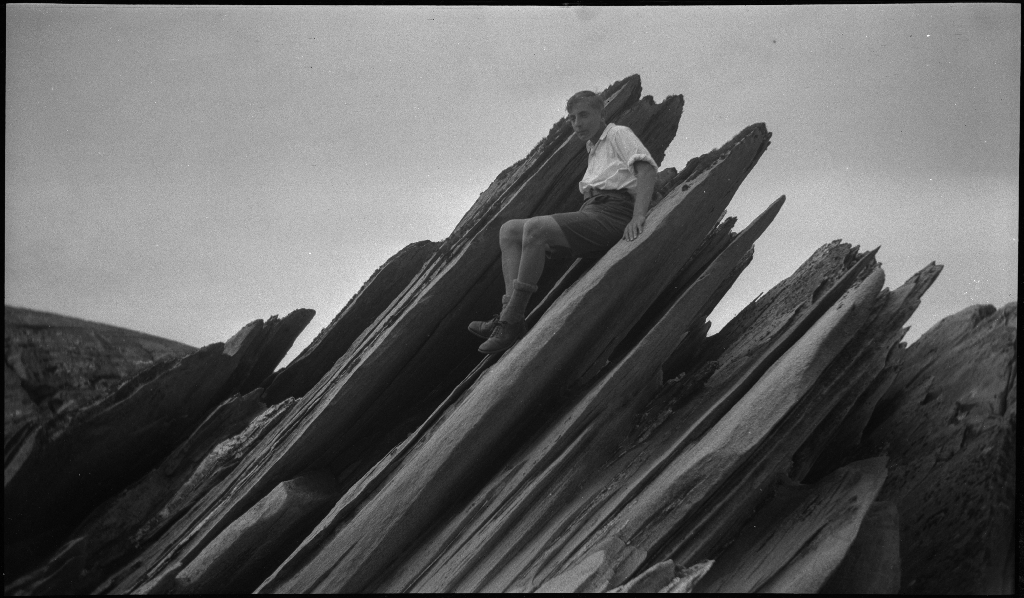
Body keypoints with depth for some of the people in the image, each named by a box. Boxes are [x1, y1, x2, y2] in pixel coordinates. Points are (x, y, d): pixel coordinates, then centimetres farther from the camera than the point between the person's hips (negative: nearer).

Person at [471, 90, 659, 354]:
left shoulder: (619, 134, 8)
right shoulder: (593, 150, 34)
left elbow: (648, 168, -8)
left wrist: (638, 216, -22)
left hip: (611, 214, -9)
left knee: (534, 227, -31)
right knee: (509, 230, -3)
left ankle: (511, 320, -30)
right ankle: (510, 311, -22)